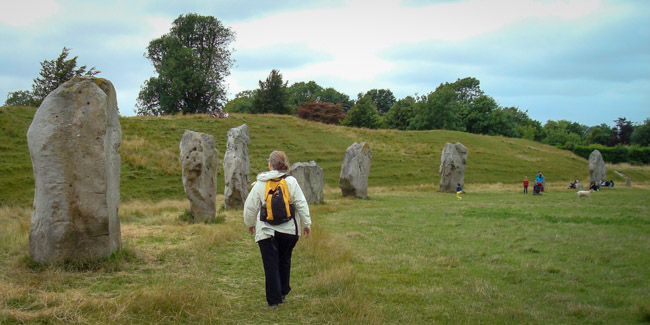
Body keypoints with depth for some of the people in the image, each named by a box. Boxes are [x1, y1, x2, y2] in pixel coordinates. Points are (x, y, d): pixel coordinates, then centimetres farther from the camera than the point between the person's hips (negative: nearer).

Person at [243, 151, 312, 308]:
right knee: (284, 261, 19)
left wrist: (250, 223, 20)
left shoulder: (260, 184, -3)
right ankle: (282, 292, 28)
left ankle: (273, 300, 0)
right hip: (289, 230, 1)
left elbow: (250, 206, 3)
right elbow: (301, 204, -4)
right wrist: (306, 223, 6)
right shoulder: (291, 181, -3)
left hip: (267, 232, -1)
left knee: (271, 265, 3)